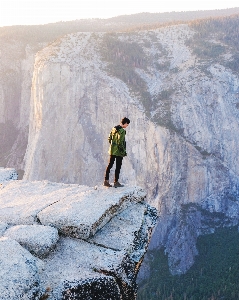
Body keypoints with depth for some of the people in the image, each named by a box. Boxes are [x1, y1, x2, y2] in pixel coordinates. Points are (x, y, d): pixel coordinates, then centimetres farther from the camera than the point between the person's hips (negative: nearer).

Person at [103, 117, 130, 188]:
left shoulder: (114, 129, 6)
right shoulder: (122, 131, -18)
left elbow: (109, 138, 12)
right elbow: (120, 142, -21)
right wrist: (124, 151, -13)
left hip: (112, 151, 7)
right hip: (119, 152, -7)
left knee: (109, 165, 13)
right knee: (118, 167, 3)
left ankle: (106, 181, 15)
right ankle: (116, 182, 9)